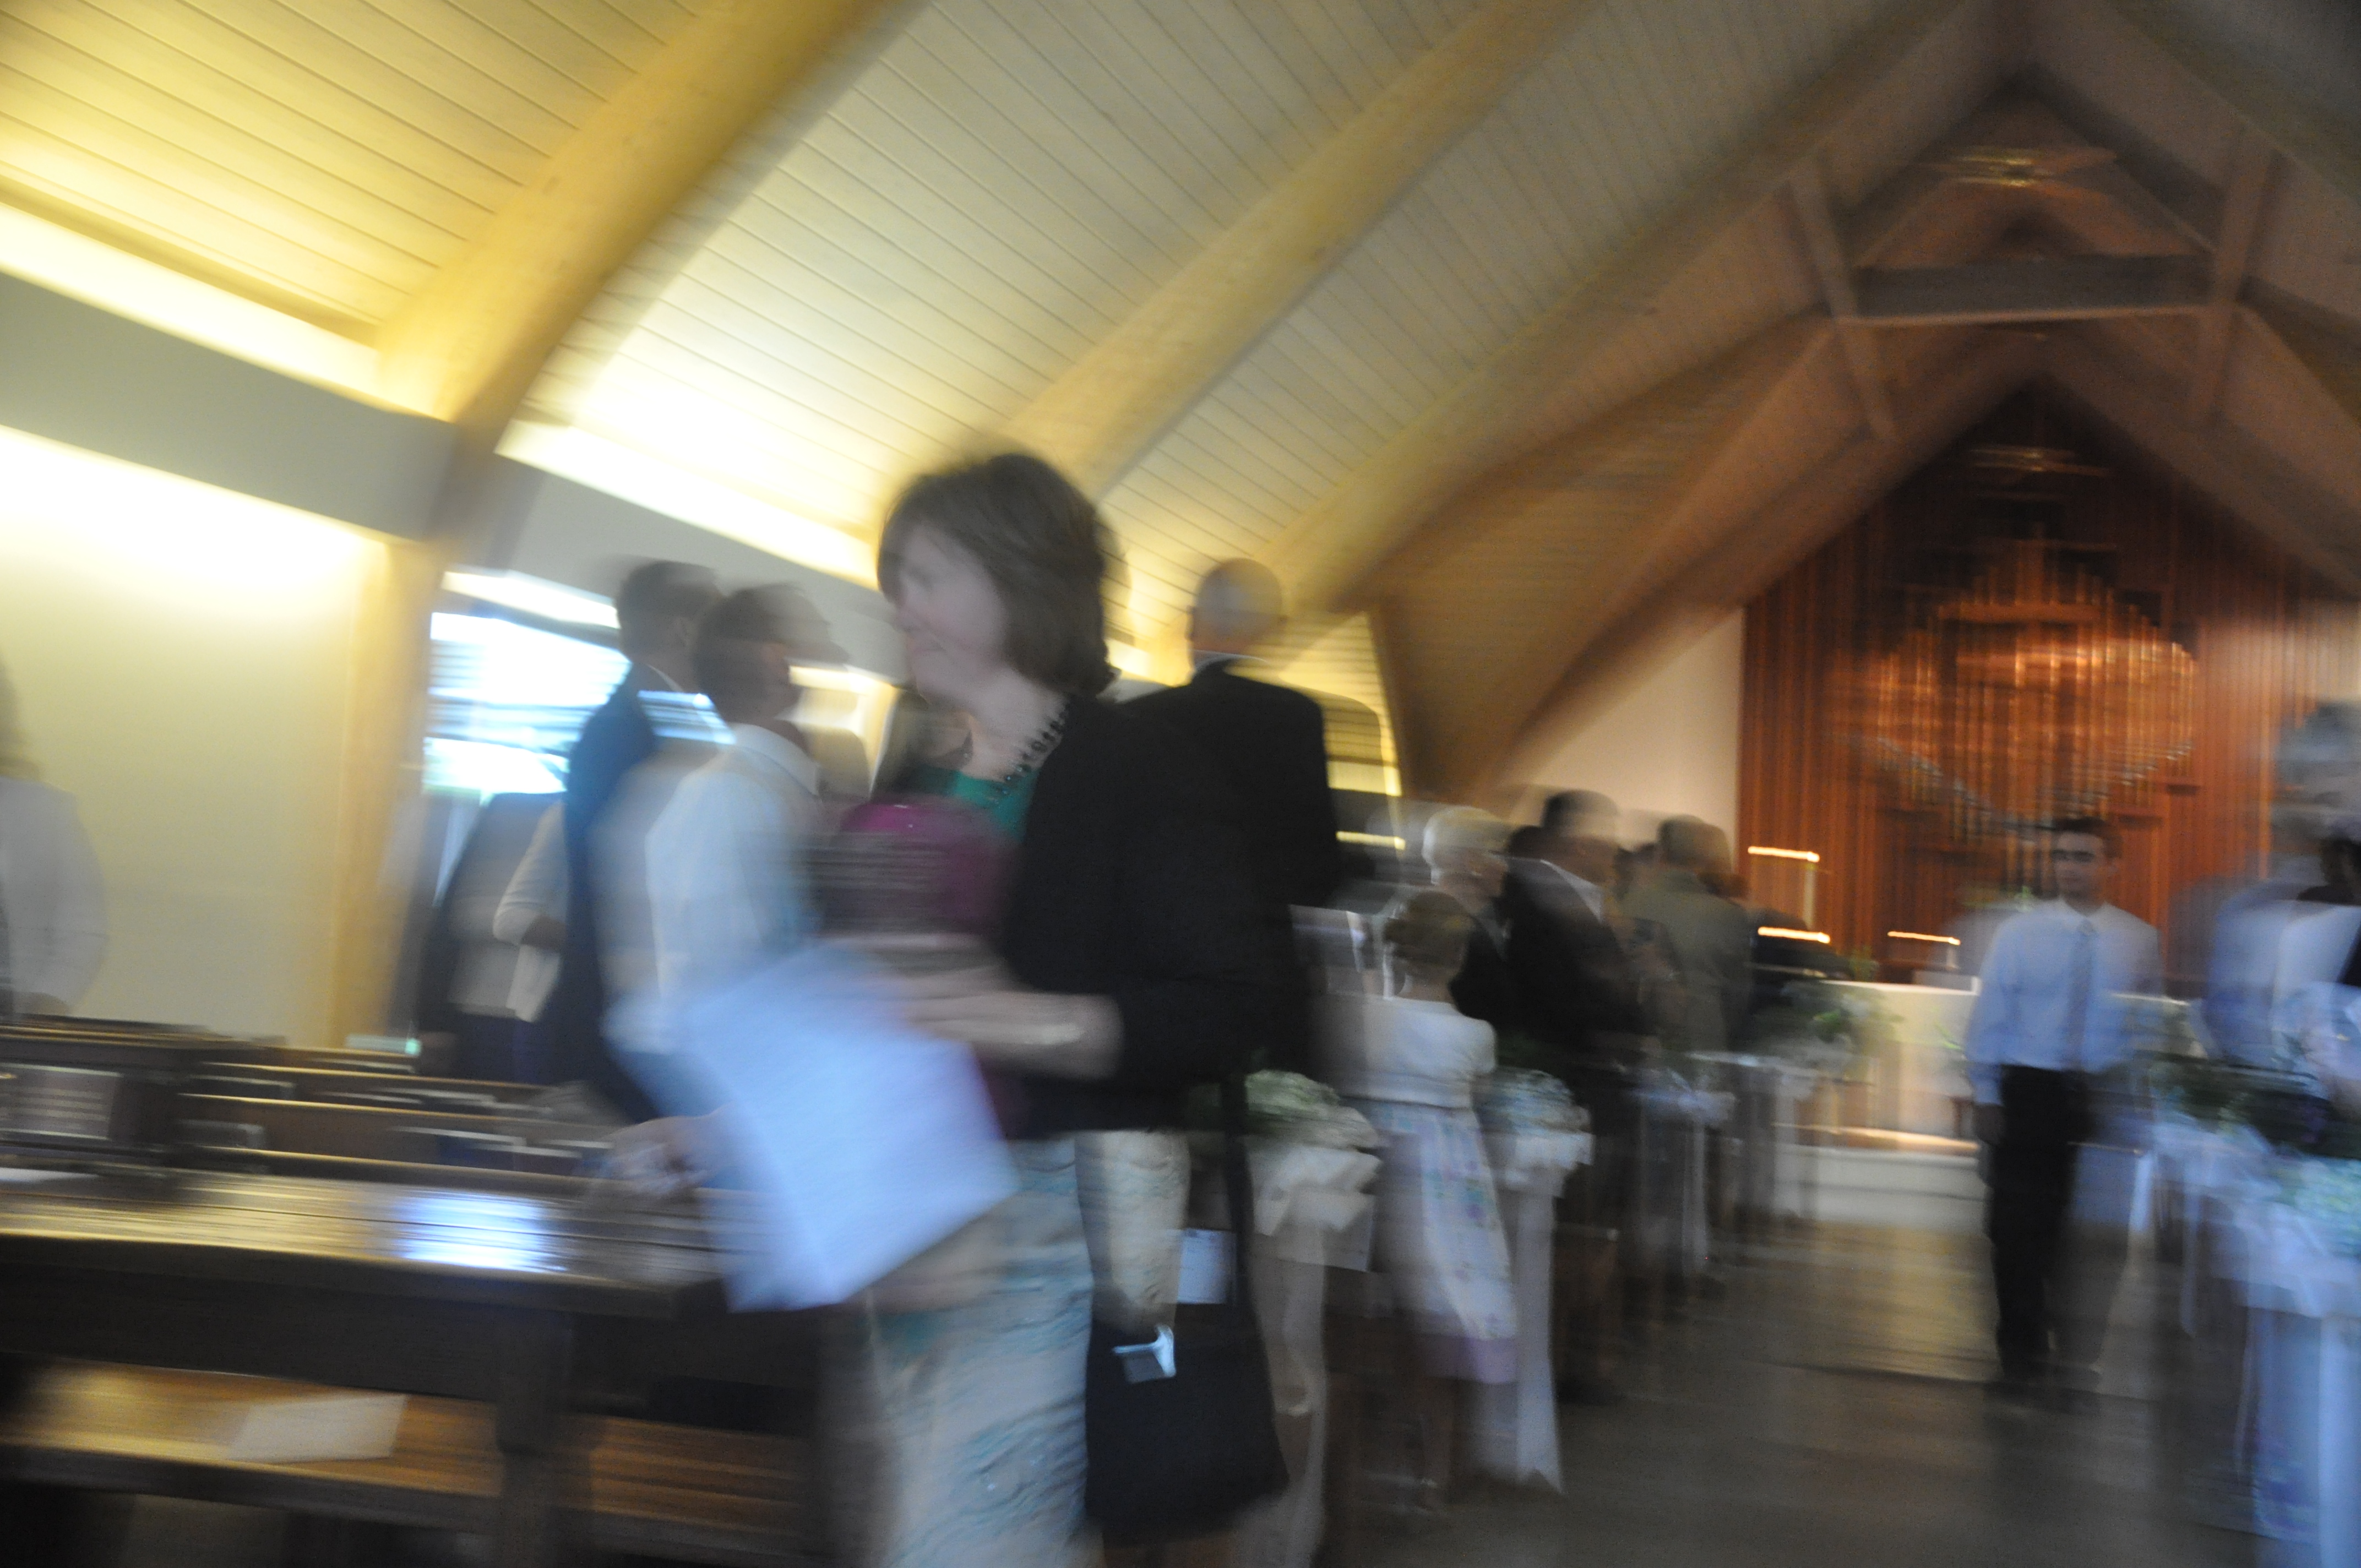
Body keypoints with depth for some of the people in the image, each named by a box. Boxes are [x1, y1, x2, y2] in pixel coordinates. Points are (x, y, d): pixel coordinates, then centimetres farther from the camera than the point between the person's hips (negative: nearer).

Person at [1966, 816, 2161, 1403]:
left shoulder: (2141, 941, 3)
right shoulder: (2019, 933, 2)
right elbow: (1989, 1018, 3)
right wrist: (1986, 1096, -1)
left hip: (2106, 1096, 0)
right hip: (2030, 1091, 0)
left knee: (2096, 1231, 6)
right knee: (2019, 1226, 1)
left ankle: (2077, 1354, 22)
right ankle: (2022, 1356, 15)